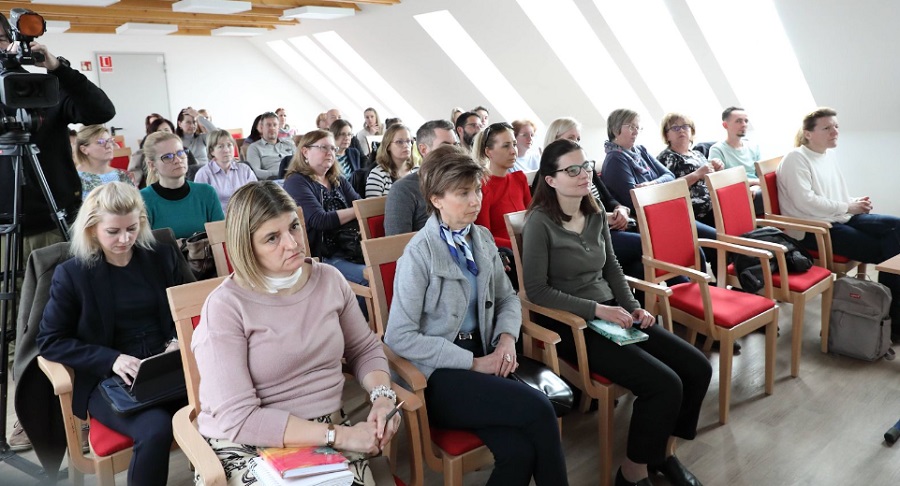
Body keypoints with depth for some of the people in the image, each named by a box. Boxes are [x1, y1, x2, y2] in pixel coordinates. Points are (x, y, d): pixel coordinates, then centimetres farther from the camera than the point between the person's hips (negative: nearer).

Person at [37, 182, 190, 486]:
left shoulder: (162, 257, 8)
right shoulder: (71, 274, 1)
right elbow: (50, 341, 1)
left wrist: (178, 342, -6)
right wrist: (112, 359, -13)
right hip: (108, 379, -2)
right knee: (156, 429, -32)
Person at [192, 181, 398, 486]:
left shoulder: (329, 279, 0)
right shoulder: (225, 306, -14)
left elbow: (365, 349, 12)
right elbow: (237, 418, -18)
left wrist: (382, 396, -9)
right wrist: (338, 435, -21)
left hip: (328, 432, 4)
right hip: (247, 447, -3)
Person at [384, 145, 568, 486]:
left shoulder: (483, 240, 8)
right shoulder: (420, 253, -12)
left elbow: (507, 298, 18)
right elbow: (399, 336, -15)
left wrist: (507, 337, -4)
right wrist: (472, 362, -16)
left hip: (483, 358, 5)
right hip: (438, 375, -5)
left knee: (519, 451, -22)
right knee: (538, 409, -23)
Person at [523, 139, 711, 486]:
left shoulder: (596, 214, 8)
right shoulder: (540, 221, -14)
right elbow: (536, 290, -16)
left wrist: (633, 308, 2)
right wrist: (596, 309, -19)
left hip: (612, 313, 8)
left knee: (697, 368, 0)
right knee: (664, 384, -20)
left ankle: (660, 450, 20)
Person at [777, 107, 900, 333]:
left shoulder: (830, 154, 17)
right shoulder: (796, 158, -10)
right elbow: (805, 201, -21)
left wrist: (856, 201, 3)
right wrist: (848, 207, -15)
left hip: (842, 219, 8)